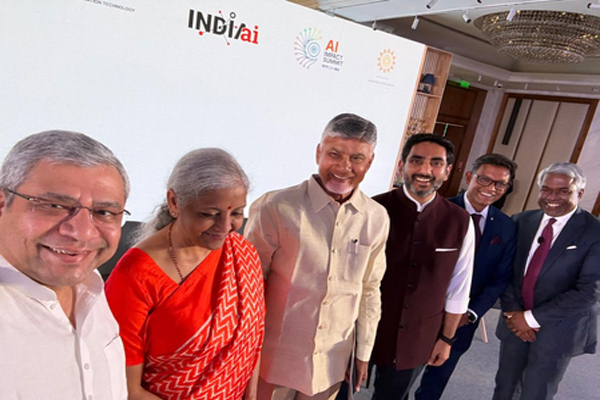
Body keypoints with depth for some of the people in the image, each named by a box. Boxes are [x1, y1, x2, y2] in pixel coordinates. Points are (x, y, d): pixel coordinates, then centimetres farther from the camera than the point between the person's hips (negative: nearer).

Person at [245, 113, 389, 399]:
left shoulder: (377, 219, -5)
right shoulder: (274, 207, -19)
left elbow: (369, 290, 5)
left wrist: (363, 352, 10)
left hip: (331, 364, 4)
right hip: (274, 361, -3)